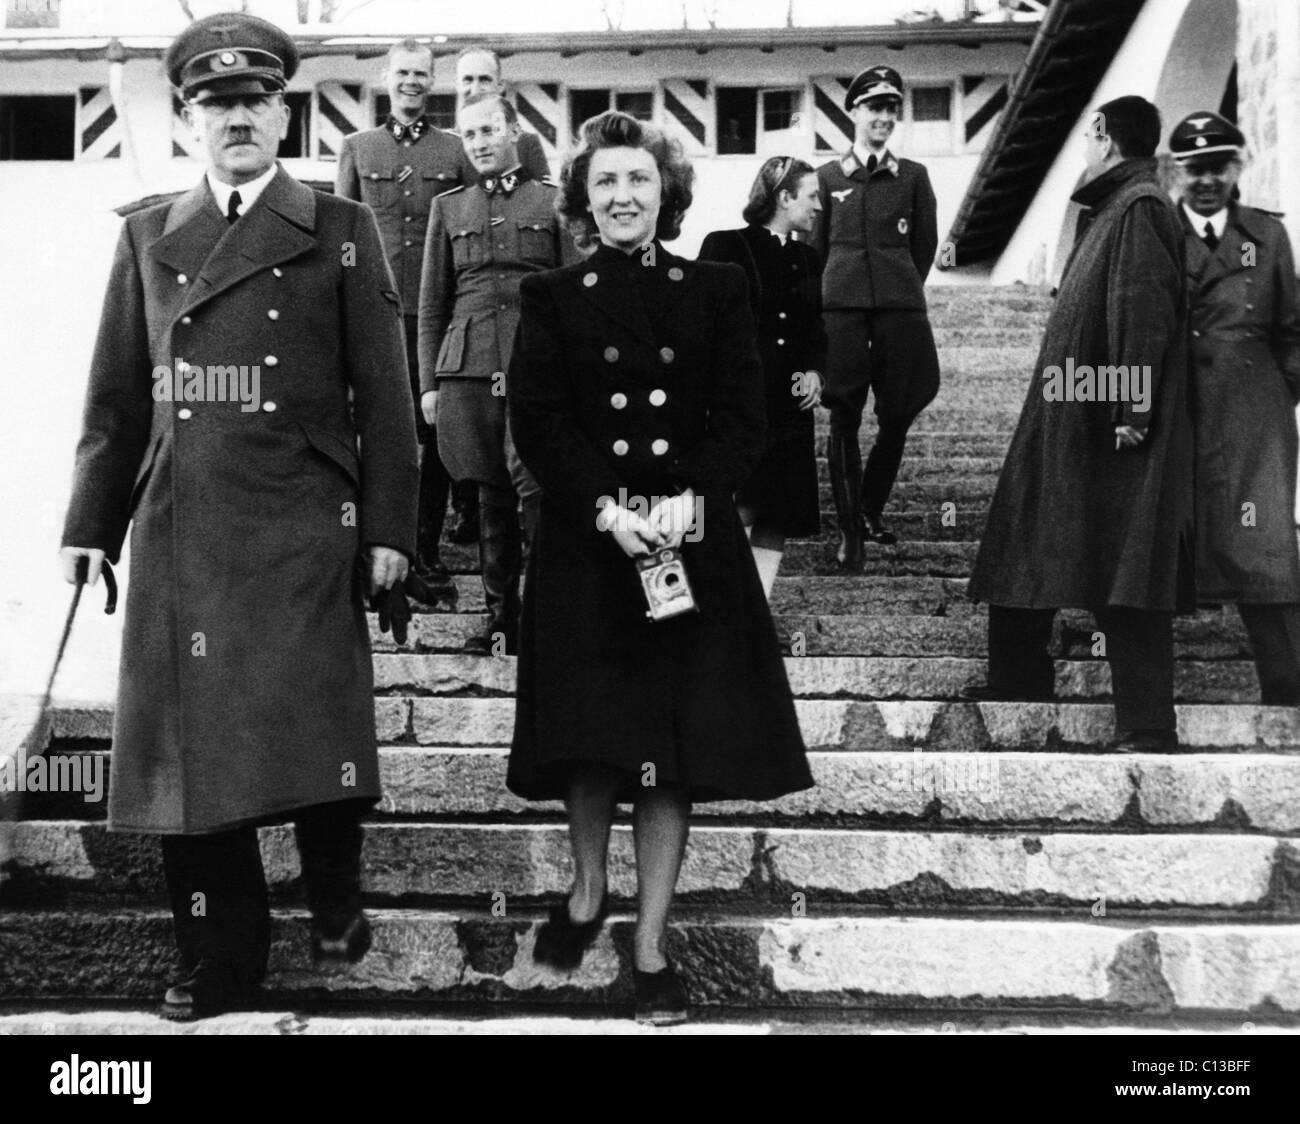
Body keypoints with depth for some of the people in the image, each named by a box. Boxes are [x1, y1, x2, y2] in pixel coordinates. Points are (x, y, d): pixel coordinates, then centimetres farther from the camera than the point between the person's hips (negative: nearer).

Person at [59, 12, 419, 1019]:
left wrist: (388, 527, -4)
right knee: (188, 744, 5)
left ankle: (336, 903, 23)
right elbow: (116, 397, 14)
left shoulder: (339, 231, 6)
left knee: (312, 733, -4)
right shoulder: (148, 238, 14)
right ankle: (222, 961, 18)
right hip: (179, 537, 3)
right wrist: (93, 525, 9)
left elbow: (383, 395, 2)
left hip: (302, 532, -3)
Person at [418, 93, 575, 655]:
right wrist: (429, 381, 9)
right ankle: (501, 613, 16)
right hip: (467, 367, 3)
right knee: (490, 493, 7)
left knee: (535, 485, -15)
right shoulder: (448, 207, 17)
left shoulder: (553, 200, 9)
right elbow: (432, 303, 16)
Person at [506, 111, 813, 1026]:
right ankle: (588, 890, 31)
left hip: (693, 546, 0)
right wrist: (607, 510, -17)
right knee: (591, 738, 5)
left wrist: (688, 500, -16)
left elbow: (743, 418, 0)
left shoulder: (717, 291, 7)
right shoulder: (553, 299, 5)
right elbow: (537, 422, -3)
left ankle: (652, 942, 12)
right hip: (585, 543, 0)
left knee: (676, 742, 1)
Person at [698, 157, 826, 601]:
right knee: (740, 514, -16)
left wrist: (814, 371, 5)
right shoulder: (726, 247, -2)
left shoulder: (809, 260, 17)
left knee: (774, 529, 3)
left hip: (789, 411, 6)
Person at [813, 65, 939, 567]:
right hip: (842, 308, -1)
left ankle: (871, 510, 23)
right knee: (844, 419, -4)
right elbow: (816, 247, 14)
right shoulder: (828, 177, 9)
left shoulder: (913, 177, 10)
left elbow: (925, 247, 15)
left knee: (896, 417, 2)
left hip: (901, 307, 1)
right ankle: (849, 530, 3)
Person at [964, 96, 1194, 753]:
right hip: (1076, 421, 10)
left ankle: (1147, 724, -4)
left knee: (1124, 569, -8)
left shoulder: (1139, 209, -11)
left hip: (1113, 427, -10)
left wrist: (1130, 412, -24)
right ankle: (1019, 679, 27)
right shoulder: (1110, 209, 19)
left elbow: (1145, 315, -20)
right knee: (1027, 552, 14)